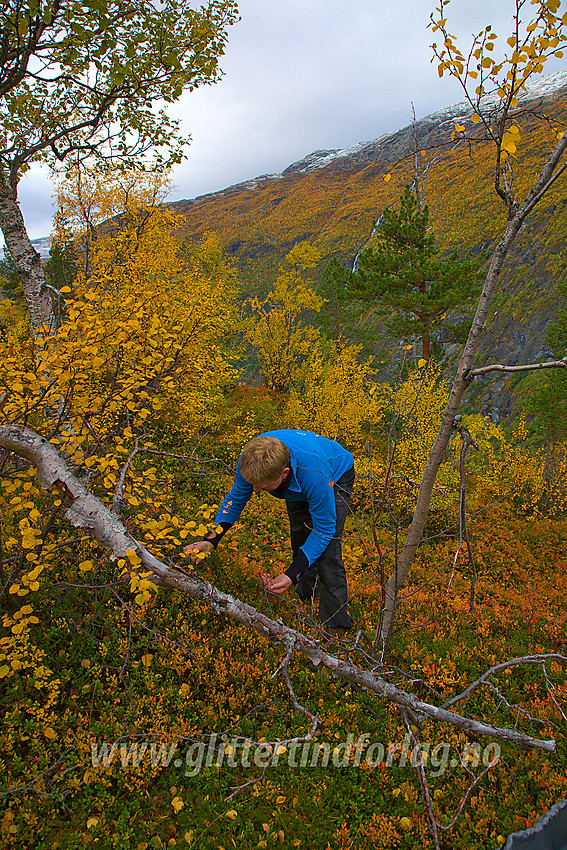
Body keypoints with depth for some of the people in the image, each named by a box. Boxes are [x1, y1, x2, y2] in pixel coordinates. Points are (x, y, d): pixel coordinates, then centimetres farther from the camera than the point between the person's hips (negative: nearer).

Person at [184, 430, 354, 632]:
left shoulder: (315, 475, -48)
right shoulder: (251, 460, -34)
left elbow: (324, 528, -32)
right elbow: (236, 498, -12)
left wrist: (292, 575, -38)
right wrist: (210, 539, -25)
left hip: (336, 477, -5)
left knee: (327, 553, -14)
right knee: (300, 538, 4)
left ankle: (337, 625, 0)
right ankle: (306, 595, 31)